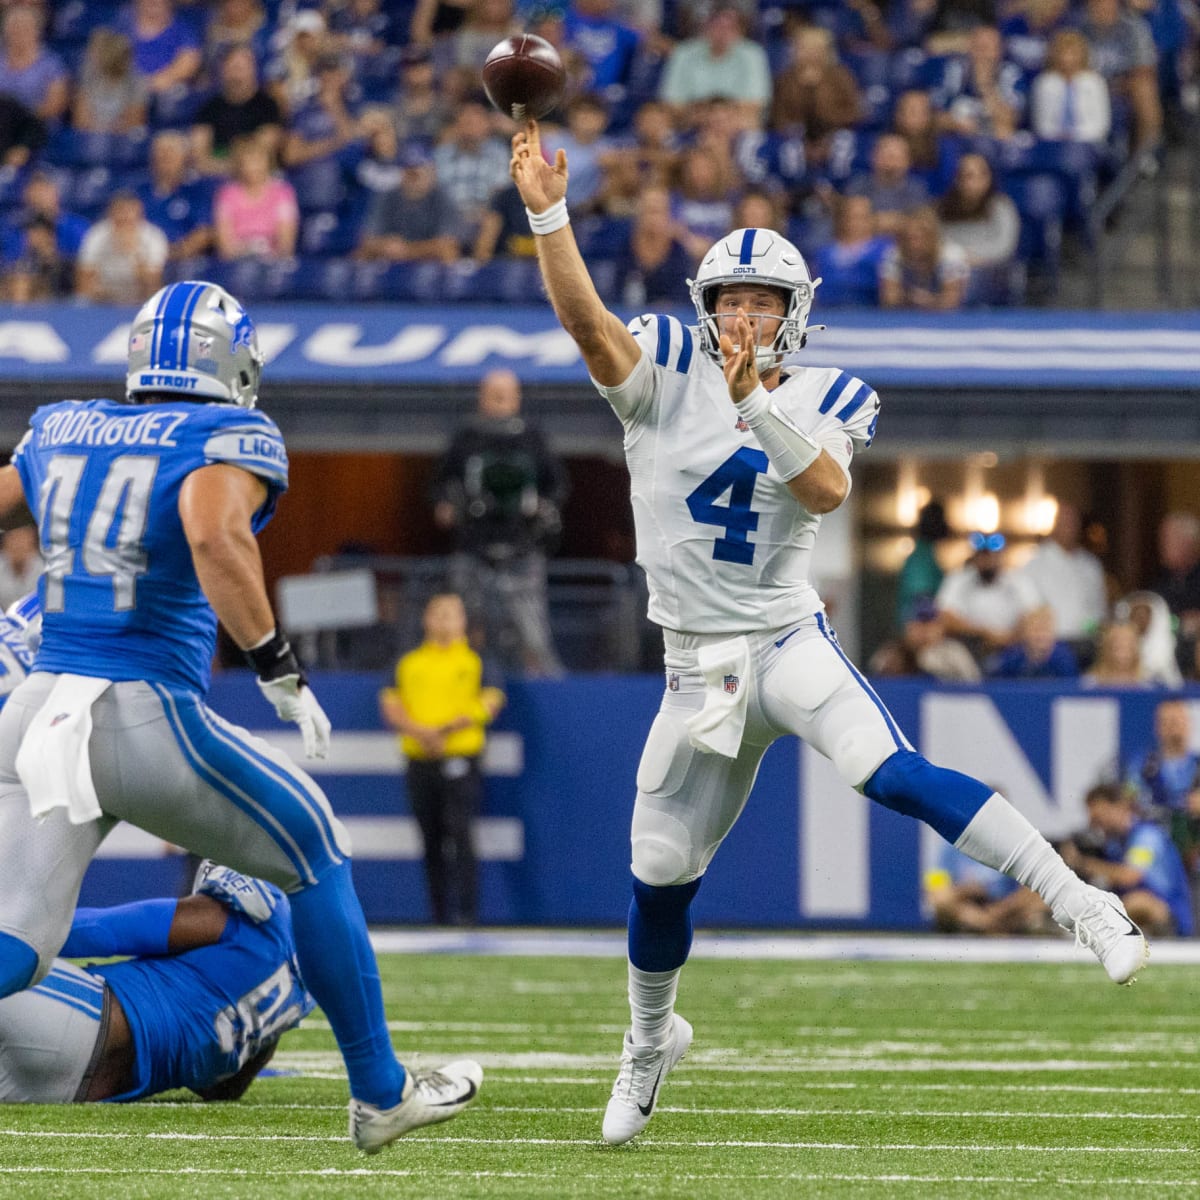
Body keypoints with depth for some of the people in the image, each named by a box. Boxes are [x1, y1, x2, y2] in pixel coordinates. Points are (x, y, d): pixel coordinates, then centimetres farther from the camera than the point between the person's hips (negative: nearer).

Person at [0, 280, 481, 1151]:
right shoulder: (230, 438, -2)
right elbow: (215, 534, -21)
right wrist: (279, 667, -17)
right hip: (145, 718, -5)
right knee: (316, 858, 17)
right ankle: (380, 1094, 23)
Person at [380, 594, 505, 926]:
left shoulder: (475, 661, 7)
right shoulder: (409, 663, 16)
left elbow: (490, 703, -2)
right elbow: (391, 705, 9)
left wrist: (449, 728, -13)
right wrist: (419, 731, -9)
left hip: (460, 759, -4)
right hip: (419, 760, 4)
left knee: (459, 833, -15)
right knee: (432, 843, 5)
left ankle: (468, 912, -16)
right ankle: (440, 917, 9)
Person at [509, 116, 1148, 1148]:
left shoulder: (825, 402, 1)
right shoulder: (668, 372, -1)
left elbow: (825, 490, -19)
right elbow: (587, 319, -19)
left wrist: (755, 400, -30)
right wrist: (547, 211, -34)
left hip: (791, 644, -2)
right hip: (699, 668, 2)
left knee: (892, 774, -27)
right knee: (661, 870, 7)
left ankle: (1082, 904, -28)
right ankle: (651, 1040, 34)